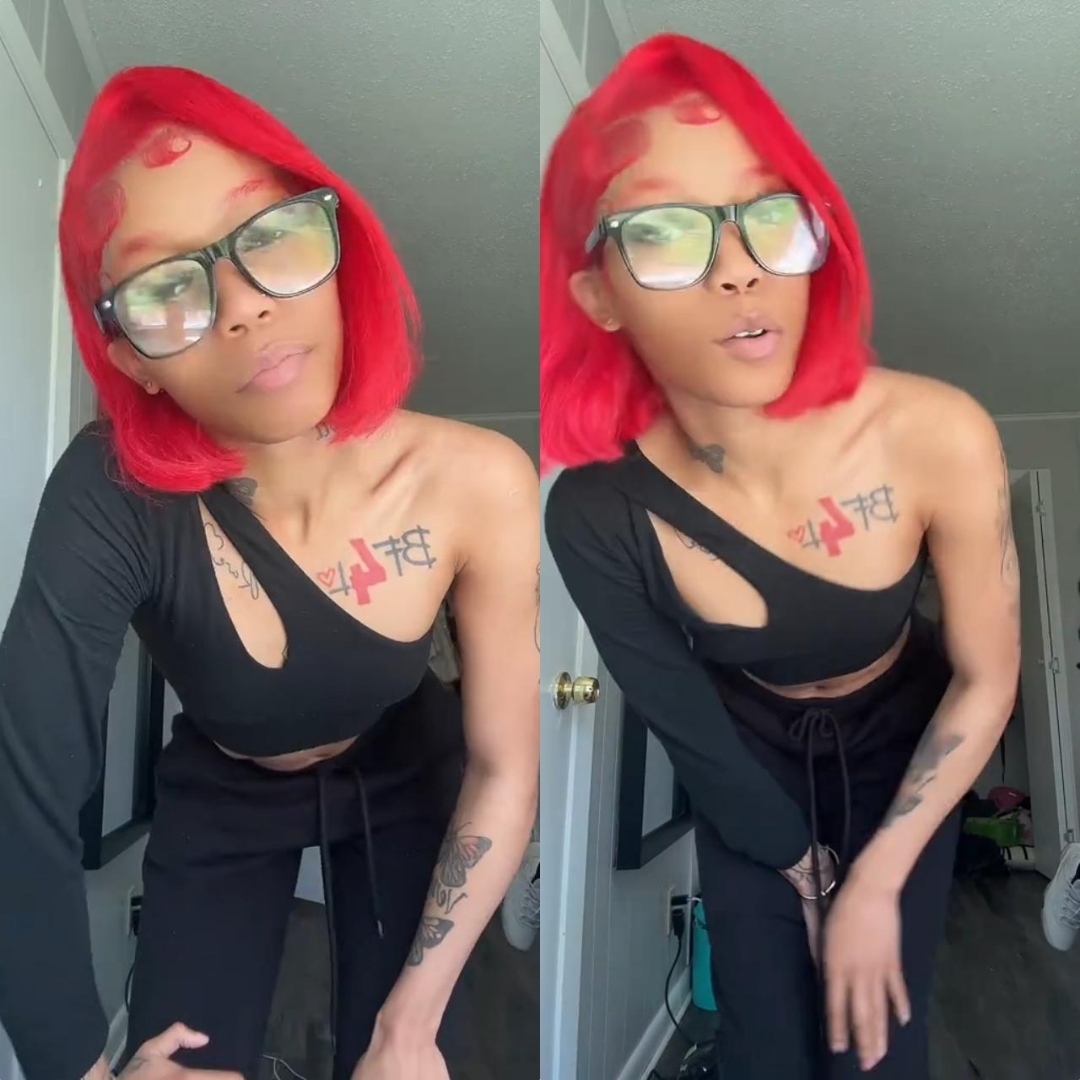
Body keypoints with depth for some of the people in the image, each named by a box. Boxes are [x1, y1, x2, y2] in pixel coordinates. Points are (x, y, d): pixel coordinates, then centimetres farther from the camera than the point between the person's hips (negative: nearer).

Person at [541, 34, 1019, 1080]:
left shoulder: (937, 437, -33)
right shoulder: (598, 512, -30)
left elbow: (987, 678, -18)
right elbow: (685, 726, -15)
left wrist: (876, 884, -14)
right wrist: (804, 871, -3)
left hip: (905, 741, 0)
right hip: (746, 761, 1)